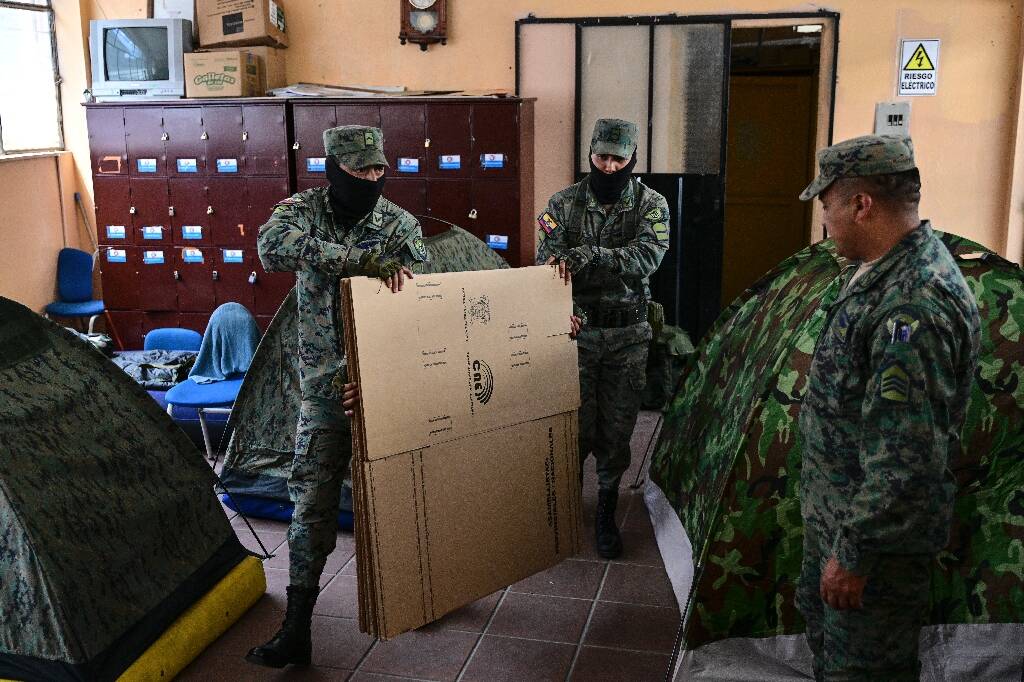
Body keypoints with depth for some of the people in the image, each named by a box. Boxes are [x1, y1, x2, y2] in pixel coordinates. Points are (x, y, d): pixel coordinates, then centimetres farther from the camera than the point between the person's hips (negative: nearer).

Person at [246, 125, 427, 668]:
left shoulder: (401, 226, -6)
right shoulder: (305, 209, -6)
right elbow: (273, 246, -30)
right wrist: (364, 261, -38)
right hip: (324, 390, 0)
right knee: (312, 506, 2)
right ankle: (296, 628, 10)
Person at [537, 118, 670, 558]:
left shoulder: (652, 205, -1)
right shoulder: (564, 204, 0)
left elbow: (647, 257, -18)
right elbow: (547, 263, -5)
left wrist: (588, 254, -31)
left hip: (628, 335, 0)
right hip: (576, 329, 0)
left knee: (617, 428, 7)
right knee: (575, 424, 5)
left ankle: (606, 510, 23)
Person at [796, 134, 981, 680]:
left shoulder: (914, 306, -31)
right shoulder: (877, 271, 4)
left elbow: (908, 458, -31)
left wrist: (854, 553, -23)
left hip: (876, 527, -10)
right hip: (832, 508, 10)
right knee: (820, 620, 26)